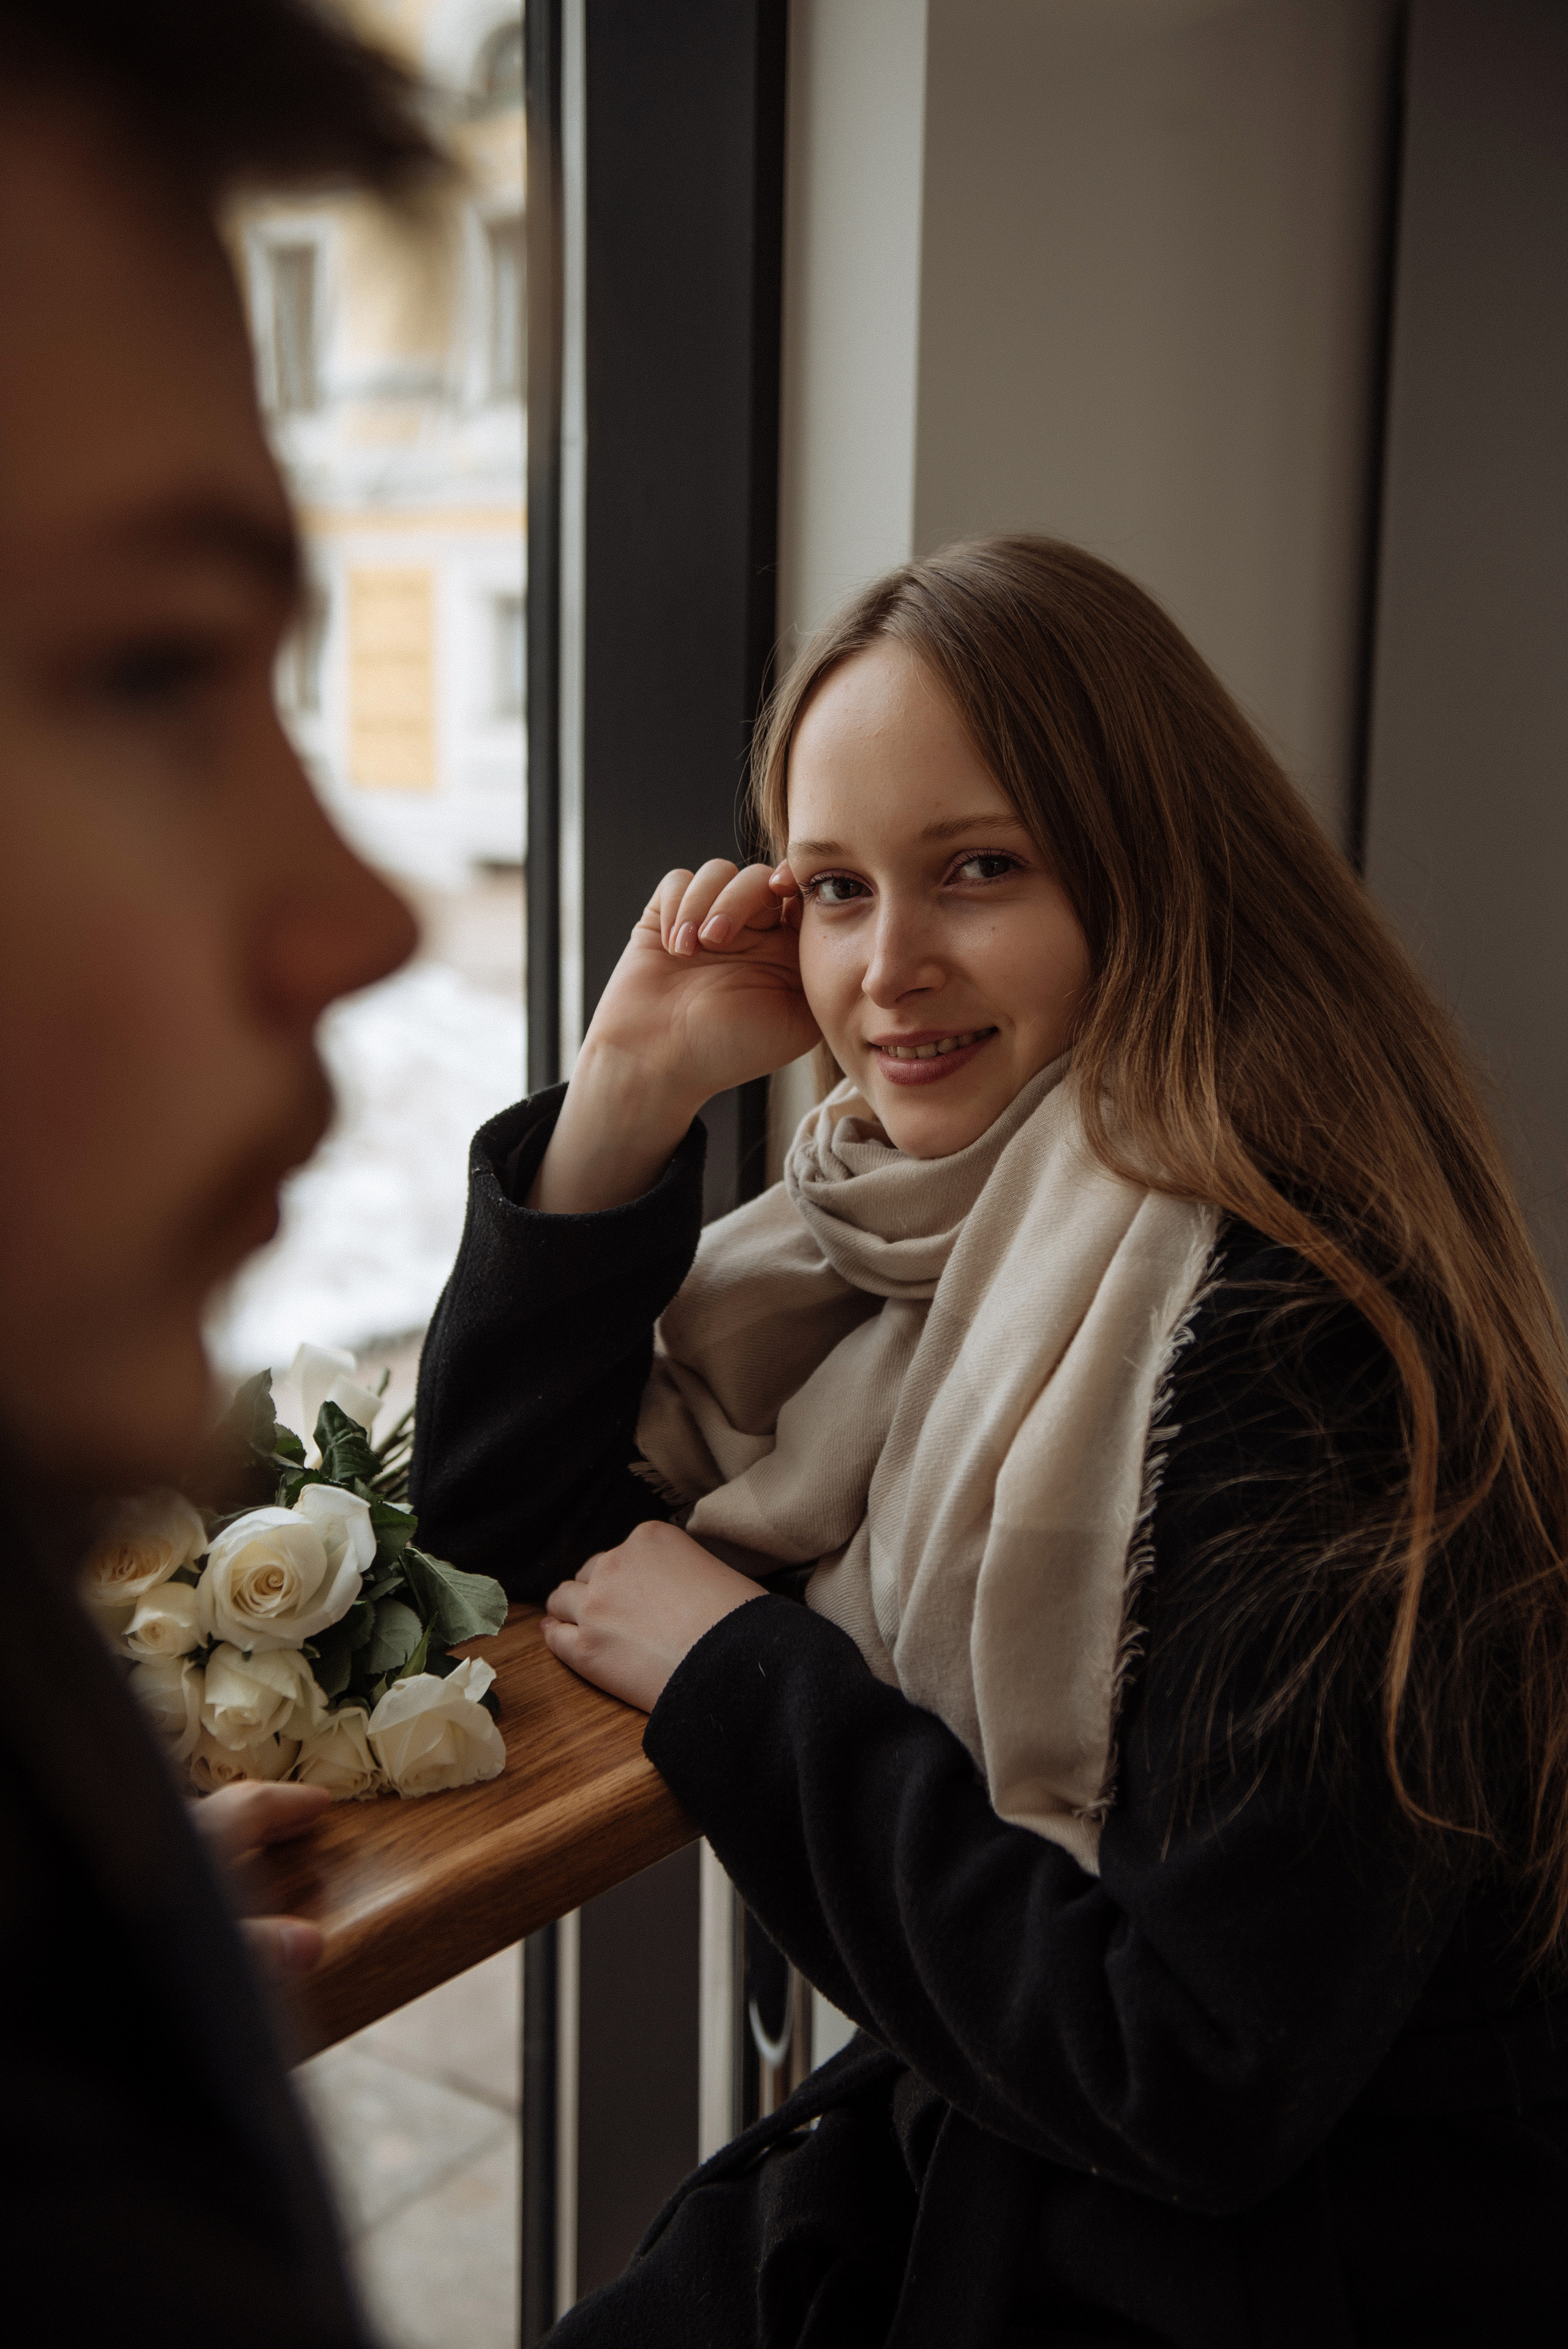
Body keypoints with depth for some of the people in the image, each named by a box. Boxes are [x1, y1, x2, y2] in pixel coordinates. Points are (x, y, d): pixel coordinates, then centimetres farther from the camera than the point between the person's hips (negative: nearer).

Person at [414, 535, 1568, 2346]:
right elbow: (506, 1507, 3)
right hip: (964, 2170, 6)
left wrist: (733, 1671, -18)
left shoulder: (1305, 1333, -27)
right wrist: (633, 1089, -10)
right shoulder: (918, 1244, -4)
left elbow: (1198, 2086, -25)